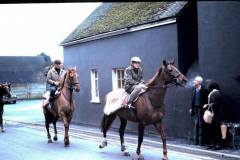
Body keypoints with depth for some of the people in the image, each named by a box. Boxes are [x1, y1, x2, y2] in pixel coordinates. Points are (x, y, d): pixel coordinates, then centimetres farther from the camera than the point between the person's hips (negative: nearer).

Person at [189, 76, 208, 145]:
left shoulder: (203, 89, -10)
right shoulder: (195, 89, 10)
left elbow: (205, 100, -12)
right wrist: (191, 108, 11)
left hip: (200, 109, -6)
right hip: (195, 108, 6)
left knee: (200, 124, -1)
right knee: (196, 124, 7)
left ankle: (201, 141, 6)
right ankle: (196, 140, 12)